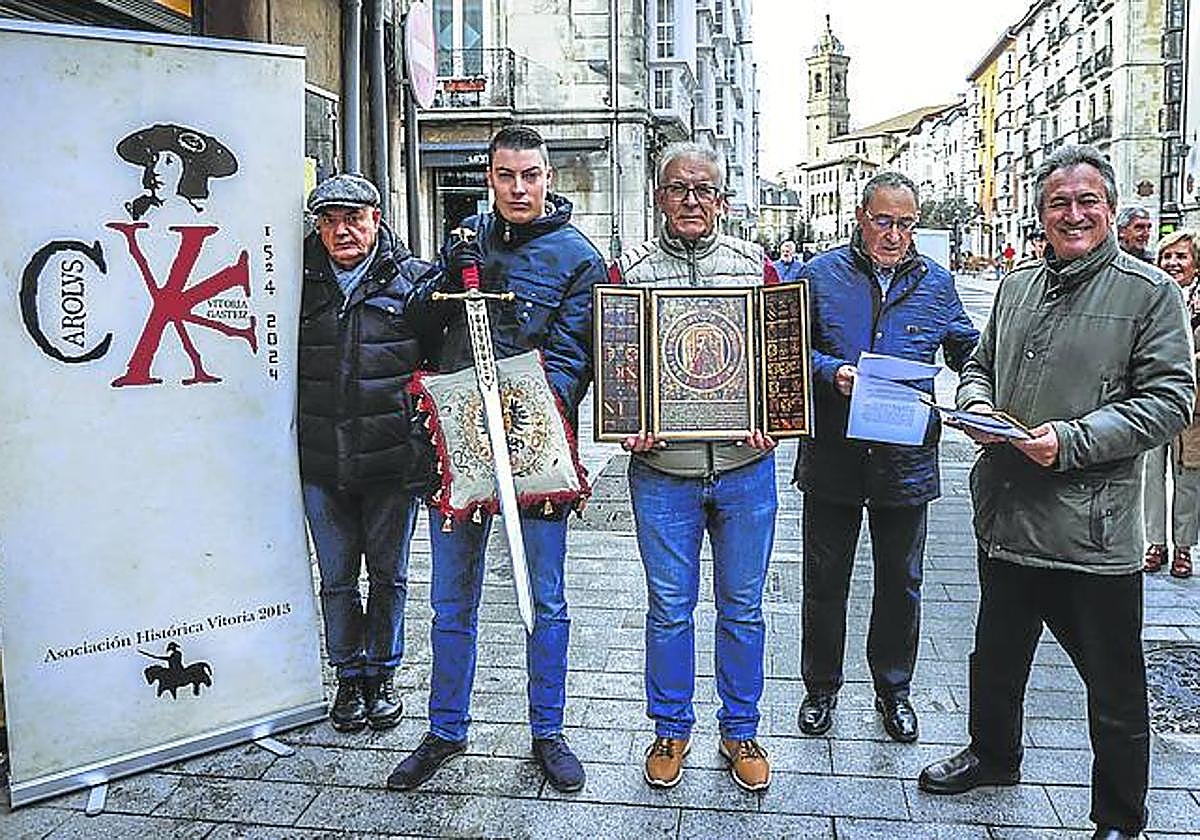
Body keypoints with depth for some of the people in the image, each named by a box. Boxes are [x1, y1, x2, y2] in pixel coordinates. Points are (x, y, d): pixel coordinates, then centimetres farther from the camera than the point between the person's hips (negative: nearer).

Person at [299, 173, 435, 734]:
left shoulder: (413, 279, -1)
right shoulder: (303, 283, 5)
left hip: (392, 459, -2)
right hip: (321, 462, 2)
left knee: (389, 575, 12)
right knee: (337, 578, 12)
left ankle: (381, 676, 30)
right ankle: (349, 677, 30)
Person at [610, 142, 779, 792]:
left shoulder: (756, 266, 5)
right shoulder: (628, 271, 2)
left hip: (745, 469, 1)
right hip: (662, 471, -1)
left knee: (742, 606, 12)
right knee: (669, 608, 9)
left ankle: (740, 730, 30)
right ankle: (670, 729, 28)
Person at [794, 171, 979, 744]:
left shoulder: (936, 282, 7)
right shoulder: (820, 275, 0)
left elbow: (967, 352, 13)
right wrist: (831, 371, -18)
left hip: (907, 459, 2)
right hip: (832, 456, -1)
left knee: (901, 582, 14)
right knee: (824, 581, 10)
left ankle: (893, 689, 33)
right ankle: (820, 687, 29)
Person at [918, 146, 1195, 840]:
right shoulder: (1019, 286, 12)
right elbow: (980, 364, 21)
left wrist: (1072, 441, -22)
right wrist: (976, 404, -2)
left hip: (1093, 529, -5)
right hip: (1007, 516, 6)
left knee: (1115, 689, 9)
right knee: (996, 657, 23)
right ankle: (993, 756, 47)